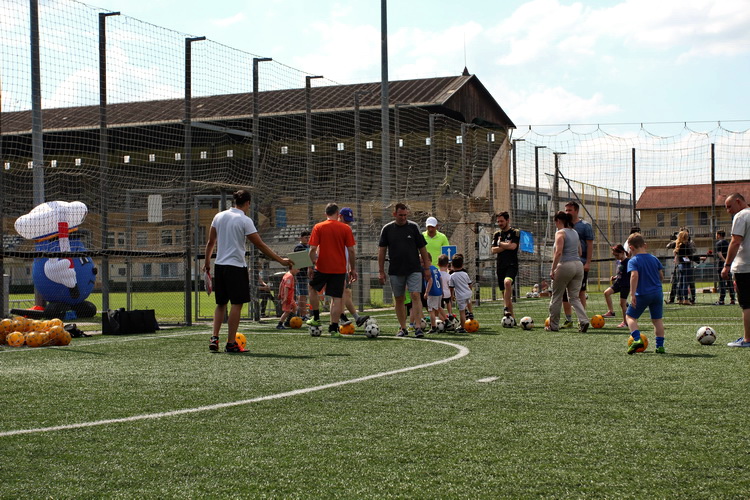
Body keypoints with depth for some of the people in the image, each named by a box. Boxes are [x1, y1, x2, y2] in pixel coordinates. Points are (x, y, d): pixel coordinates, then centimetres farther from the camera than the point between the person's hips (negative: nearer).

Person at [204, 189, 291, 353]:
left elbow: (211, 242, 11)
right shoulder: (245, 221, -10)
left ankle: (214, 338, 6)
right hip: (236, 266, -6)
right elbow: (260, 245, -10)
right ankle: (231, 343, -2)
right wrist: (280, 260, -4)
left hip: (219, 265, 6)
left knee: (221, 303, 15)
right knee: (237, 304, -1)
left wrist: (207, 261, 25)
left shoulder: (219, 216, 6)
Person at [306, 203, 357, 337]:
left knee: (313, 288, 25)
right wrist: (353, 269, 7)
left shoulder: (318, 227, -2)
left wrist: (311, 266, 2)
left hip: (322, 267, 0)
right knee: (337, 298, 3)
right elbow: (351, 251, -2)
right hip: (340, 269, 0)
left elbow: (313, 249, -7)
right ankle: (334, 328, 0)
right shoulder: (346, 229, -1)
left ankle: (316, 318, 23)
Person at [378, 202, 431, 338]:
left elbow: (422, 248, 4)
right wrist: (381, 271, 2)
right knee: (398, 299, 7)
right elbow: (382, 250, 5)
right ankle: (403, 328, 17)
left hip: (414, 269, -2)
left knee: (415, 295, -13)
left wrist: (427, 268, 4)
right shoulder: (387, 229, 2)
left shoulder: (413, 227, 0)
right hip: (395, 271, 2)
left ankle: (417, 327, -14)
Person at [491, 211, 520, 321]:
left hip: (512, 264, -6)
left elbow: (513, 246, -14)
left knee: (507, 282, -34)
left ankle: (507, 308, -27)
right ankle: (511, 317, 13)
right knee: (505, 292, 6)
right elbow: (494, 250, 4)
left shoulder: (515, 232, 1)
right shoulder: (497, 234, 15)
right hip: (501, 265, 6)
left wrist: (500, 244, -1)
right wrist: (506, 246, -7)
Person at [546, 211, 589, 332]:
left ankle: (553, 325, 13)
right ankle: (583, 320, -10)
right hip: (578, 265, 7)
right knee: (574, 297, 10)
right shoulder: (575, 232, 16)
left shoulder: (560, 233, -7)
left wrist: (552, 269, -15)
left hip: (565, 266, -7)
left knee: (556, 297, 7)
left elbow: (558, 252, -18)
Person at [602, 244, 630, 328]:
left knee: (622, 303, -3)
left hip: (626, 285, -8)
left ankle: (625, 322, 11)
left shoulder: (628, 262, -14)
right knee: (606, 292, -10)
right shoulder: (618, 262, 10)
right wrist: (614, 277, 4)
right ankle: (611, 312, -2)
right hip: (618, 283, 8)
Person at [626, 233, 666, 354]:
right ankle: (660, 345, 7)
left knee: (630, 316, 9)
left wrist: (632, 294, -24)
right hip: (657, 293, 5)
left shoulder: (633, 261, -7)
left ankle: (637, 339, -11)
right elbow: (661, 276, 13)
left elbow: (634, 276, -22)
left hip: (643, 294, -5)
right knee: (657, 319, 11)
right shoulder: (654, 259, 10)